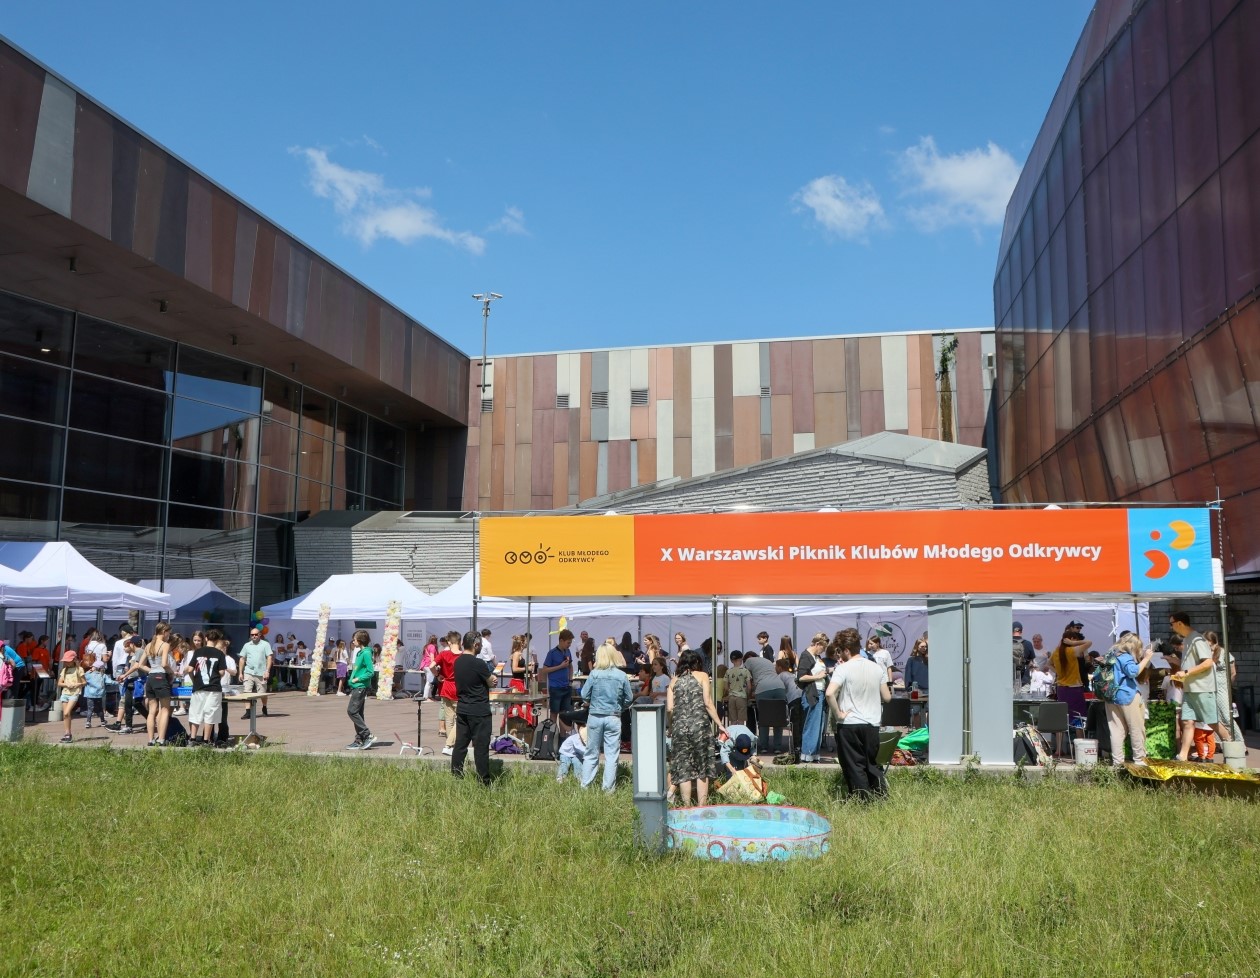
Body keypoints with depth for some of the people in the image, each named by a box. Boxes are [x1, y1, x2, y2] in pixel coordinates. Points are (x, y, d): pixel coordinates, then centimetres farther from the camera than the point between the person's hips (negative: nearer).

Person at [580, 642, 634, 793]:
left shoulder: (594, 674, -9)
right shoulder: (622, 676, -6)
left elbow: (584, 695, -2)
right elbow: (629, 698, 1)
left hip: (595, 717, 0)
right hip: (613, 718, 0)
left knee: (591, 753, 13)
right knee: (611, 754, 6)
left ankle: (585, 785, 17)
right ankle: (608, 788, 8)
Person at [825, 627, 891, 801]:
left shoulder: (843, 669, -12)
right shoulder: (877, 668, 4)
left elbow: (830, 693, -27)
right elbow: (887, 697, 9)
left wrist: (838, 714, -14)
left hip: (849, 724, -5)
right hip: (872, 724, 5)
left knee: (854, 766, 5)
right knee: (872, 763, 19)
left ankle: (863, 800, 6)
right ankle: (882, 796, 10)